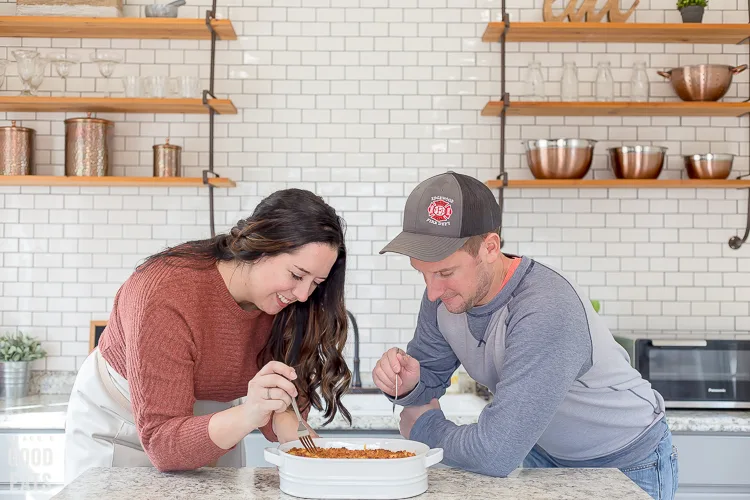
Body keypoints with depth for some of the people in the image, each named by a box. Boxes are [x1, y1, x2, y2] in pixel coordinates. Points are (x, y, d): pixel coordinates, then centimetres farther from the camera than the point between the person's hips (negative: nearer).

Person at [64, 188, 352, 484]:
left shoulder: (285, 302, -19)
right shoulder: (164, 296, -36)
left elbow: (281, 406, -15)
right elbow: (161, 440, -37)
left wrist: (301, 438, -38)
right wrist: (247, 416, -53)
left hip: (212, 427, 5)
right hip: (118, 433, -4)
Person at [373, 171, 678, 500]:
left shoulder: (546, 312, -36)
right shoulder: (444, 293, -13)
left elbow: (495, 454, -37)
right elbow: (429, 376, 2)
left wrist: (425, 427, -19)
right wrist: (407, 384, -21)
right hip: (546, 452, 6)